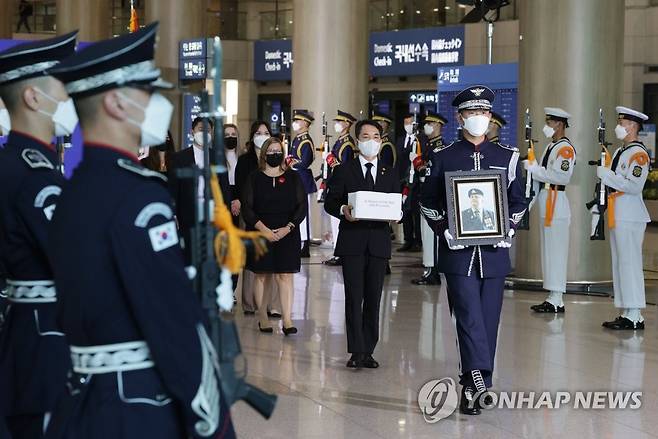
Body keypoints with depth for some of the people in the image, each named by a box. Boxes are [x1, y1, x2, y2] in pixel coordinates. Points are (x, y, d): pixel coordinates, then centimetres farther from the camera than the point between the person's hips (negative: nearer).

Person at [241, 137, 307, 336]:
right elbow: (247, 207, -2)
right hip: (260, 232, 0)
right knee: (261, 275, 2)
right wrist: (263, 229, -13)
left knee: (285, 276, -5)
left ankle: (287, 320, -8)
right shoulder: (254, 178, 4)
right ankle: (262, 318, 9)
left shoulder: (293, 177, 7)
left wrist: (288, 228, -10)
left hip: (287, 234, 0)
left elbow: (302, 206, 3)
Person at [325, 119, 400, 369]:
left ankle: (368, 351, 8)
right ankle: (357, 351, -7)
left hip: (379, 242, 2)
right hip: (352, 242, -2)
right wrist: (343, 210, -17)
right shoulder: (344, 171, 8)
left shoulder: (390, 174, 15)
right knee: (354, 298, -7)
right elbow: (330, 202, 4)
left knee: (373, 299, 3)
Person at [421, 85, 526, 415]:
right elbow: (429, 202, 9)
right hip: (458, 252, -2)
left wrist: (508, 230, -1)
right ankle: (478, 380, -26)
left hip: (494, 251, 3)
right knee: (469, 317, -14)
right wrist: (445, 231, -6)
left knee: (488, 322, 5)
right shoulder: (444, 157, 5)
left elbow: (518, 201, 15)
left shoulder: (507, 156, 9)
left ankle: (473, 388, 14)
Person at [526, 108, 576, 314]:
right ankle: (552, 298, 16)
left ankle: (556, 301, -6)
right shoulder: (551, 146, 19)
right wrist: (533, 167, 2)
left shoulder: (566, 148, -12)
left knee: (555, 250, -8)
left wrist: (534, 169, -17)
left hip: (556, 201, -10)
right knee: (548, 249, 11)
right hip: (545, 200, 10)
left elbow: (561, 176, -22)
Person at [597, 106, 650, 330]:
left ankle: (634, 317, -6)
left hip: (630, 215, -10)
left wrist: (607, 175, -17)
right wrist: (603, 174, 5)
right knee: (619, 264, 11)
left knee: (629, 263, -8)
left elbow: (634, 186, -21)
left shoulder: (639, 153, -11)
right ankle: (625, 313, 17)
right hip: (617, 215, 10)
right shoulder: (619, 151, 18)